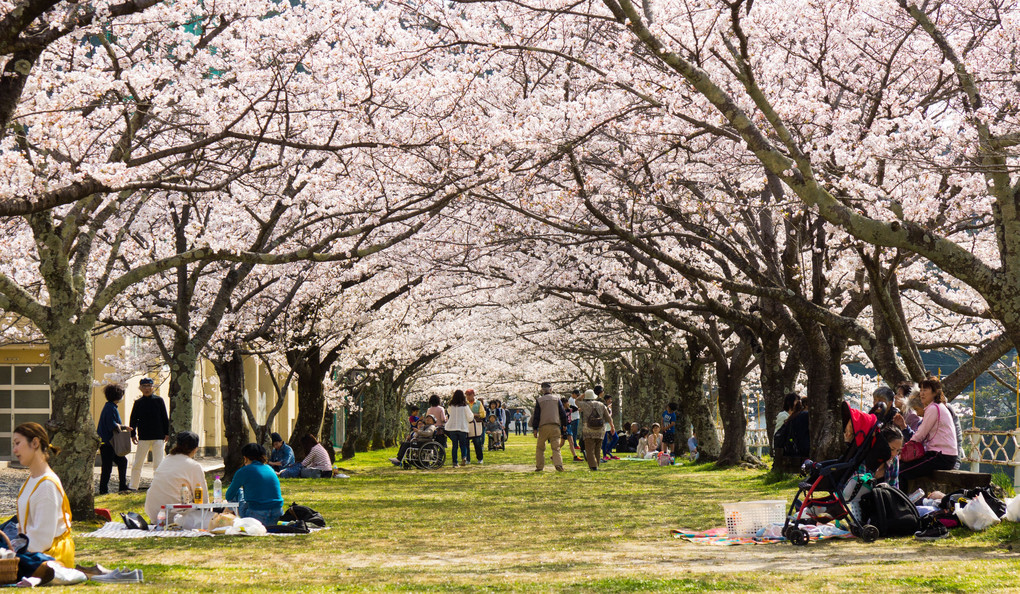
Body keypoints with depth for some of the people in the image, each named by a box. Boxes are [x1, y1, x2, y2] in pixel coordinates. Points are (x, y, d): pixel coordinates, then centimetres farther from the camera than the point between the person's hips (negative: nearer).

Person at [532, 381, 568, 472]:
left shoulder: (539, 400, 5)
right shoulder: (556, 399, 8)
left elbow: (536, 416, 2)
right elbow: (563, 413, 8)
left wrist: (535, 429, 3)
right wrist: (564, 425, 20)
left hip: (543, 427, -1)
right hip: (555, 426, 1)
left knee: (540, 447, 12)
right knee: (556, 447, -1)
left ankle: (539, 466, 9)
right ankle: (558, 464, -21)